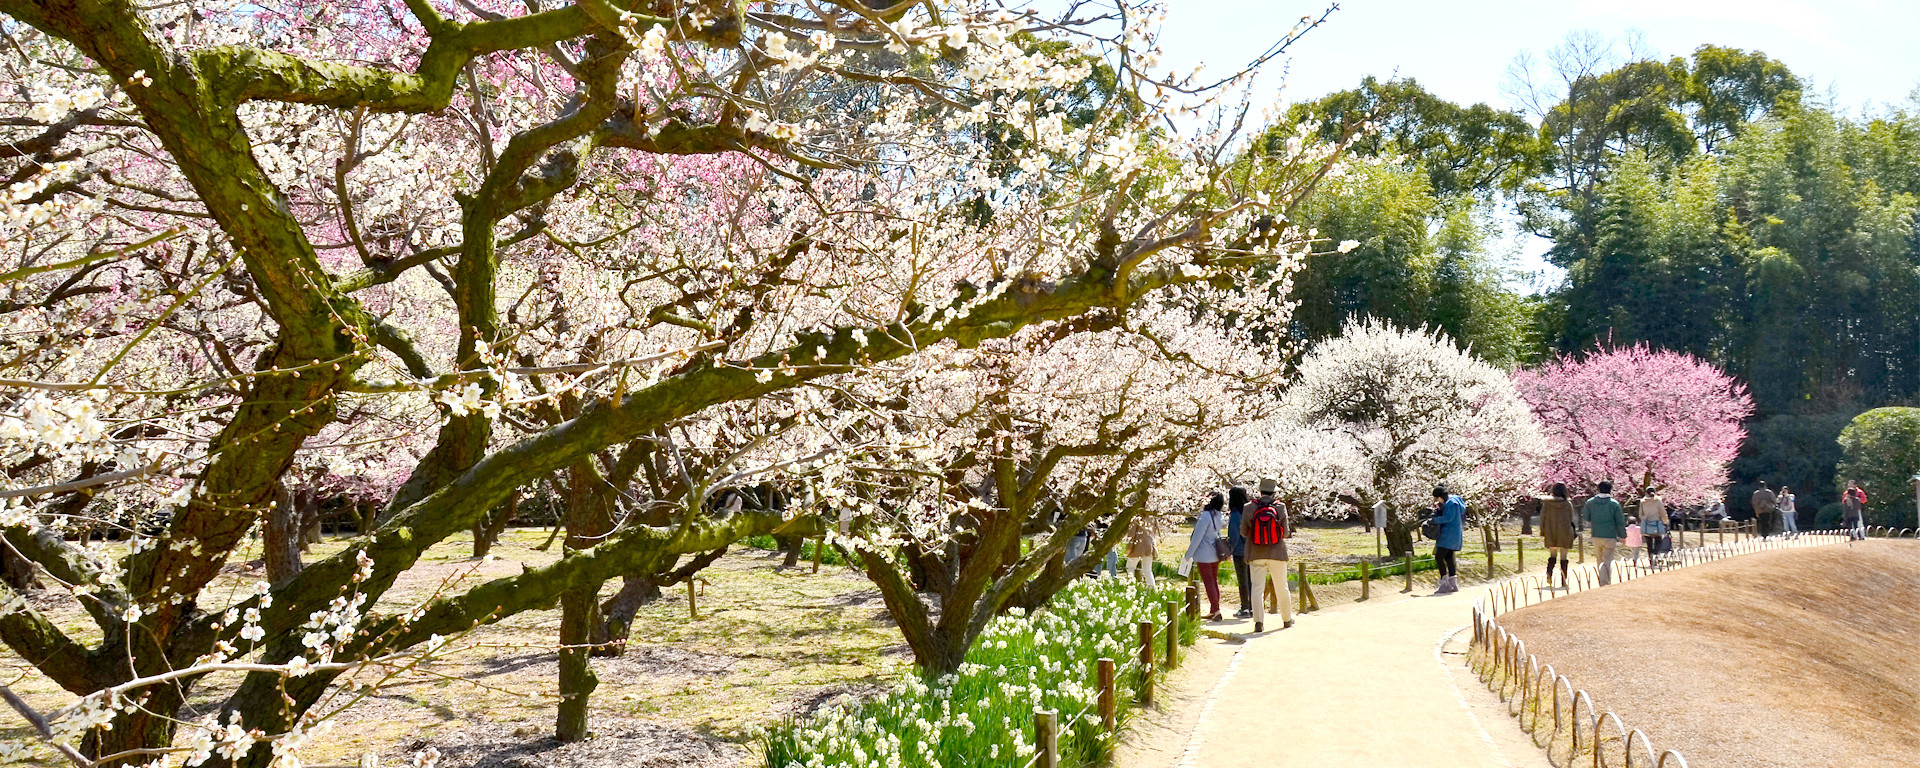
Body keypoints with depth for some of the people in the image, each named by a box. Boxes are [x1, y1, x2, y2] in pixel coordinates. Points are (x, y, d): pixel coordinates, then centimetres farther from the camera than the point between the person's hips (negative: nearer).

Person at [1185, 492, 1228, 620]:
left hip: (1204, 555, -8)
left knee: (1209, 583, -5)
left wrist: (1189, 554, -11)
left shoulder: (1205, 516, -21)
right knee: (1214, 582, 13)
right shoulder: (1219, 516, 3)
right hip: (1215, 555, 8)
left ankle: (1216, 611, -10)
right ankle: (1213, 611, 19)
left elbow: (1197, 537, -19)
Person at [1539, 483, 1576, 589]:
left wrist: (1542, 533, 5)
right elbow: (1570, 519, 3)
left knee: (1553, 554, 17)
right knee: (1563, 556, 4)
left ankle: (1549, 573, -10)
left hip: (1550, 532, 1)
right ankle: (1563, 582, 2)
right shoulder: (1568, 503, -5)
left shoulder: (1546, 503, -2)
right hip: (1564, 532, -1)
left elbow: (1542, 518, -1)